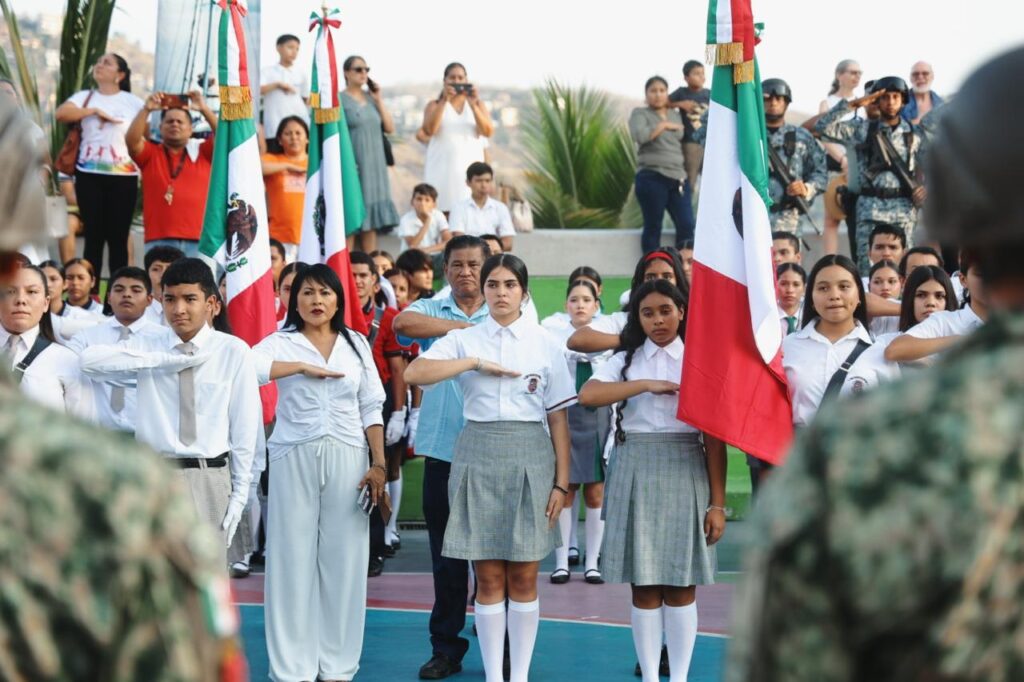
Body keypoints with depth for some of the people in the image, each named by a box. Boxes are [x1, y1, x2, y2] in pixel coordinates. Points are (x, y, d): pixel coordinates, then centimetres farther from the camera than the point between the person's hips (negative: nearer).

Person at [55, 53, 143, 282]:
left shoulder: (133, 103, 5)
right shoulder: (84, 97, 9)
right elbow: (61, 114, -9)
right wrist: (94, 111, -11)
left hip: (123, 177, -1)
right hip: (89, 175, 1)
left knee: (118, 238, 0)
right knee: (94, 236, 2)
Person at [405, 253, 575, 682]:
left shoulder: (545, 343, 5)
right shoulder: (464, 340, 5)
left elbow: (558, 419, 4)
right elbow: (414, 373, -11)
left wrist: (562, 483, -1)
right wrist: (476, 363, -15)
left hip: (530, 457, 0)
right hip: (478, 455, 0)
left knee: (523, 577, 3)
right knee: (488, 577, 3)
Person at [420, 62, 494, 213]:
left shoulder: (477, 104, 12)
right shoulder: (434, 105, 8)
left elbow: (488, 132, -2)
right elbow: (429, 130, -11)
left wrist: (473, 105, -11)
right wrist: (443, 101, -14)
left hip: (470, 169, 1)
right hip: (442, 170, -1)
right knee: (442, 213, -8)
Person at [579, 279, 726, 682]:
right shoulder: (626, 360, 8)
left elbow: (714, 436, 1)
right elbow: (587, 395, -12)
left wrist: (717, 501, -5)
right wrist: (647, 385, -17)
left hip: (685, 473, -1)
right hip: (635, 472, 1)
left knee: (682, 585, 1)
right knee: (644, 585, 3)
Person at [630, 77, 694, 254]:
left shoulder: (677, 115, 19)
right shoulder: (640, 113, 4)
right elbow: (639, 135, -15)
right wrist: (664, 125, -7)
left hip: (678, 177, 4)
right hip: (651, 177, -4)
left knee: (687, 226, -6)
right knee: (653, 227, -2)